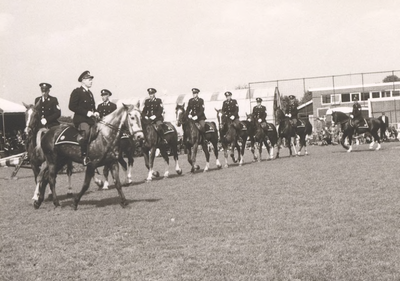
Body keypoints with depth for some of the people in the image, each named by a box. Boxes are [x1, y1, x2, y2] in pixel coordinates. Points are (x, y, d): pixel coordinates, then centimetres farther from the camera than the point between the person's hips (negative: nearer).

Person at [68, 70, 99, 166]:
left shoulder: (90, 93, 23)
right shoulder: (76, 92, -2)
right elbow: (72, 107, -12)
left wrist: (95, 113, 8)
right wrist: (87, 112, -17)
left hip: (90, 119, 9)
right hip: (80, 119, -9)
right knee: (85, 131, -34)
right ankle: (84, 156, -32)